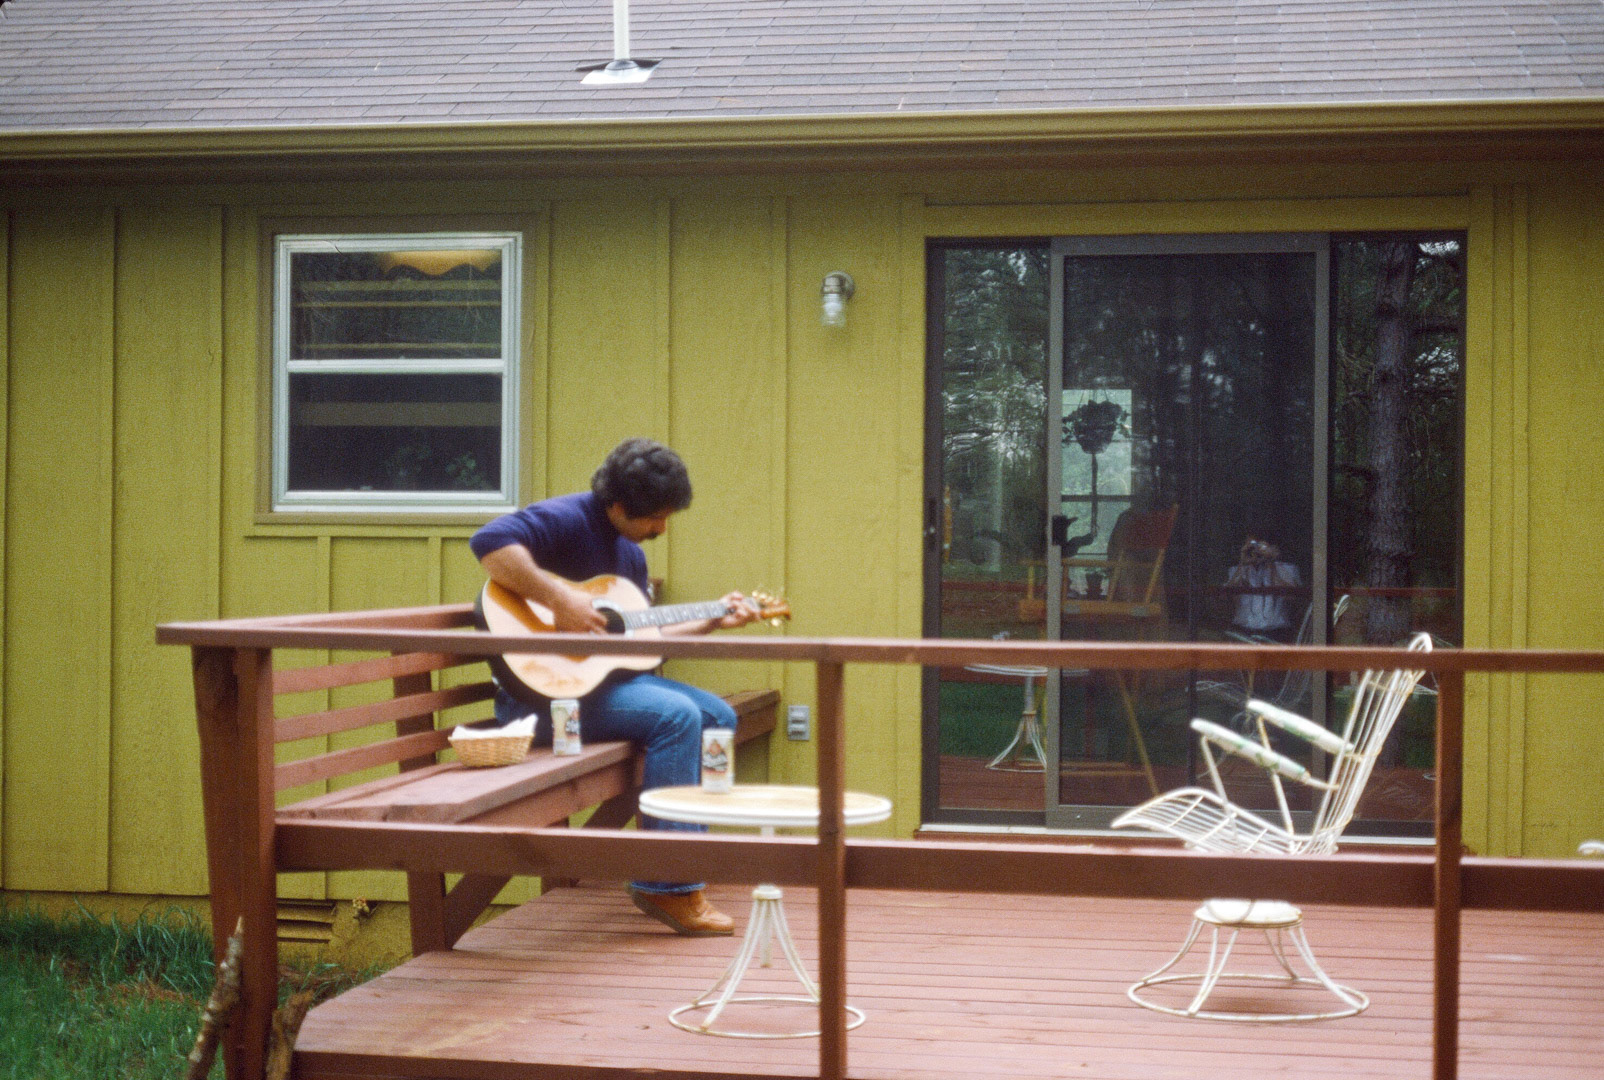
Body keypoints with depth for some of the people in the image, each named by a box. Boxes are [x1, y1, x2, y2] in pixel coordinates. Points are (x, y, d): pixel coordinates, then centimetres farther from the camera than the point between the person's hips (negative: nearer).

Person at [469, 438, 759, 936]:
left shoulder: (630, 552, 17)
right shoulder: (565, 520, -13)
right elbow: (490, 542, -32)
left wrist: (713, 622, 18)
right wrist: (558, 599, -34)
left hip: (607, 676, 10)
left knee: (717, 716, 6)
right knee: (677, 715, -24)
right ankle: (668, 885, -18)